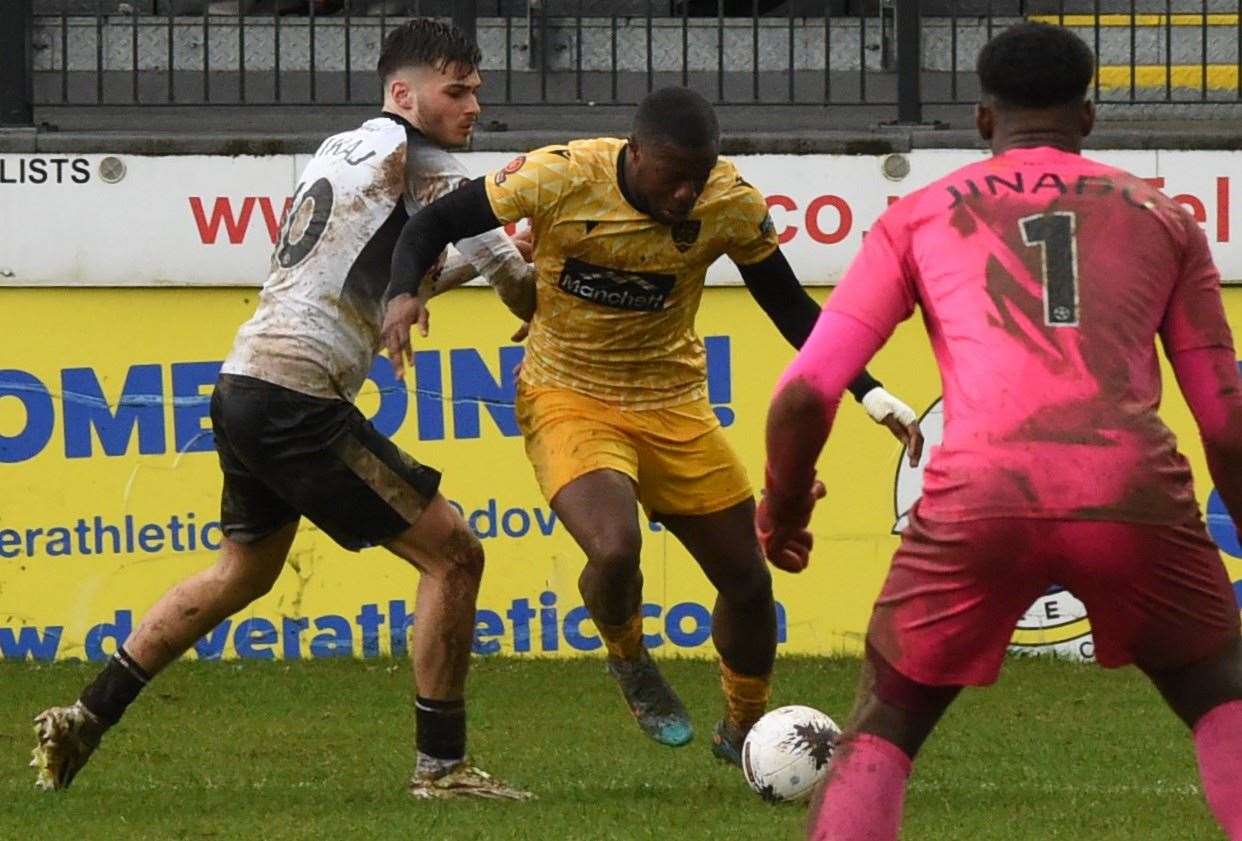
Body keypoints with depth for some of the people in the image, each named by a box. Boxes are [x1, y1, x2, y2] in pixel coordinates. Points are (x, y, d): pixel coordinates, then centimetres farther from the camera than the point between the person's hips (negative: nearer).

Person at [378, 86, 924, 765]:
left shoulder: (732, 205, -14)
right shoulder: (559, 178, -22)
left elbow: (790, 307, 2)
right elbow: (433, 224, -10)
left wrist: (869, 393, -6)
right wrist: (402, 293, -29)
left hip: (673, 404, 3)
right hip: (568, 398, -3)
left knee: (748, 581, 6)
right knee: (615, 550, -30)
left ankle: (744, 731, 36)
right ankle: (629, 662, 6)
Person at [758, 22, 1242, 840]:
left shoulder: (919, 215, 21)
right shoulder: (1161, 217, 23)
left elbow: (805, 394, 13)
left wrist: (783, 506, 32)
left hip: (980, 497, 0)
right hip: (1133, 489, 0)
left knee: (880, 733, 19)